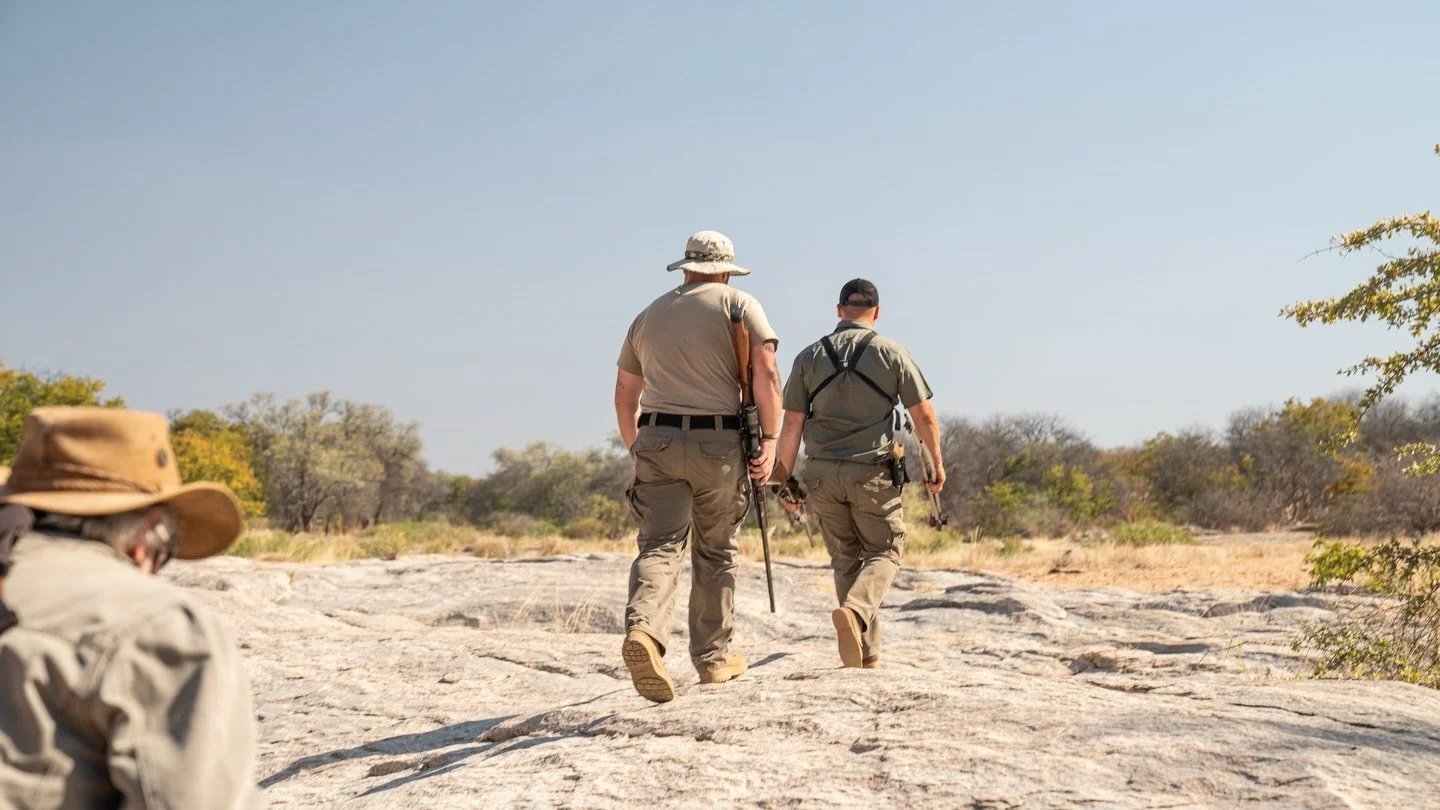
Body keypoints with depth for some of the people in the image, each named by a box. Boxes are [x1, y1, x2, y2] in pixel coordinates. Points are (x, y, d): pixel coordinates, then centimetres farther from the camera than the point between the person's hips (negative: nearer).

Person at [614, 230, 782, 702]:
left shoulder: (650, 314, 18)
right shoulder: (739, 305, 5)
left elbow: (624, 394, 22)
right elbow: (766, 371, -10)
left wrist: (635, 449, 32)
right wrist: (770, 440, -9)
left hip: (657, 440, 2)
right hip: (719, 444, -2)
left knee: (658, 547, -4)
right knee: (716, 552, 11)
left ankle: (643, 630, -30)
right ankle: (713, 658, 18)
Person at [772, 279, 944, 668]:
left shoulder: (809, 357, 5)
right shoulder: (891, 353, -1)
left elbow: (792, 424, 3)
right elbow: (924, 416, -1)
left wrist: (784, 478, 10)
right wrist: (937, 463, 12)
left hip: (823, 472, 3)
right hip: (874, 473, -3)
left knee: (846, 559, 12)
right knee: (884, 552, 10)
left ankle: (867, 655, 11)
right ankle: (855, 610, -20)